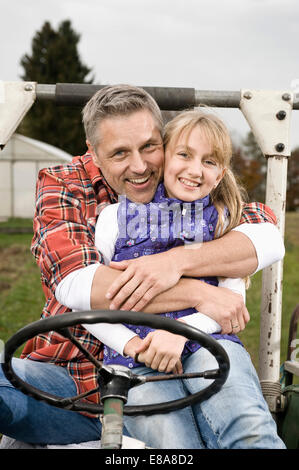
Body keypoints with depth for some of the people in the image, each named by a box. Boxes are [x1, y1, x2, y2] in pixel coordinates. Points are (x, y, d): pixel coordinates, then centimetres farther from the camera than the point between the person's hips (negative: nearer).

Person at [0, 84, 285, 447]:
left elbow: (268, 238, -14)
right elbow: (75, 284, -22)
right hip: (73, 374, -1)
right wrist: (198, 293, -26)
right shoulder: (61, 186, -4)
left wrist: (176, 261, -30)